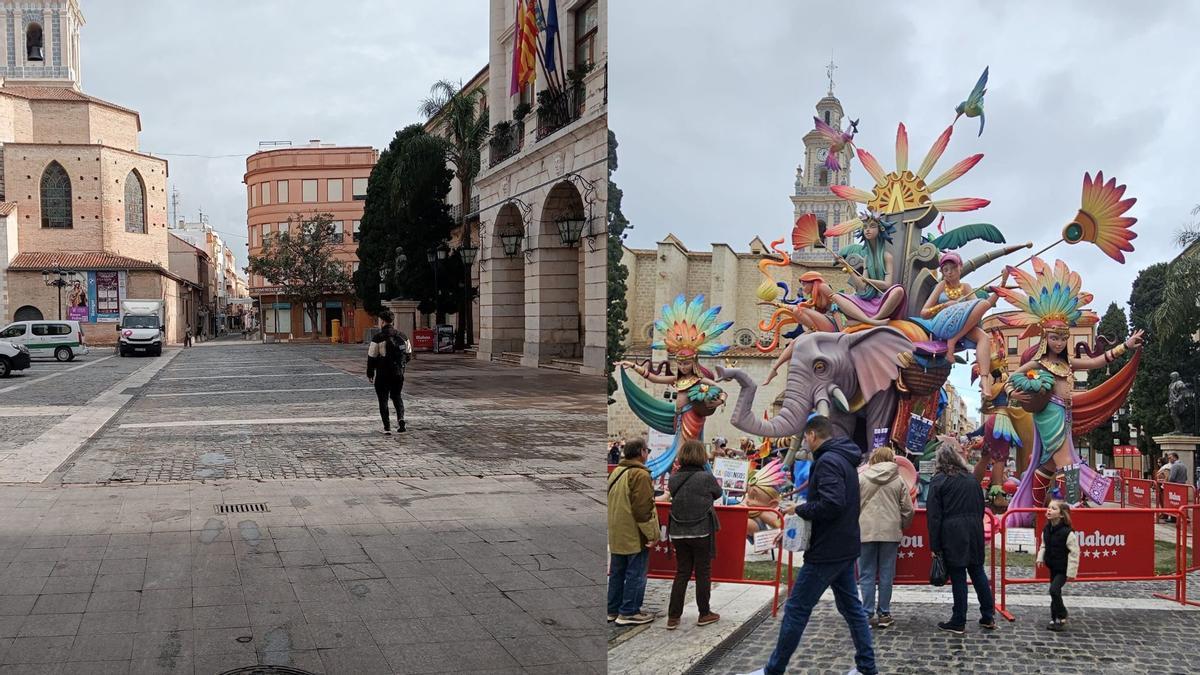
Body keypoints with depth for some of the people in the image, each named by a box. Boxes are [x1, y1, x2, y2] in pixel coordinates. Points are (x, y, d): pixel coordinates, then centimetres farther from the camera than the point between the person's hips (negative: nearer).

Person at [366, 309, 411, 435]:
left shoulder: (378, 338, -11)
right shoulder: (402, 336, 5)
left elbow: (372, 358, -9)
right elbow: (409, 356, 10)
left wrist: (370, 374, 2)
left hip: (383, 374, -4)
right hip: (399, 373, 4)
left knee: (383, 399, 7)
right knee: (396, 396, 21)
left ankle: (387, 427, 2)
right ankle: (400, 419, -2)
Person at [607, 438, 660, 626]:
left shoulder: (615, 472, 11)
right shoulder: (640, 474, -17)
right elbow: (643, 508, -22)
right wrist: (652, 533, -16)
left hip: (616, 534, 9)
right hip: (634, 535, -8)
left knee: (617, 573, 15)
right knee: (636, 573, 0)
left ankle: (613, 610, 21)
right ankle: (629, 612, 2)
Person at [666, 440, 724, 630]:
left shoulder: (674, 478, -2)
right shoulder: (706, 477, -13)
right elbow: (718, 493, 4)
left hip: (678, 532, 4)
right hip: (701, 532, -4)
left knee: (681, 573, 11)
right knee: (703, 573, 9)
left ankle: (673, 616, 10)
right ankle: (704, 614, 20)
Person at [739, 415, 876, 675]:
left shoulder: (827, 461, -18)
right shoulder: (845, 460, 13)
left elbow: (831, 504, -29)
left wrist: (800, 509, -15)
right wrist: (805, 509, 7)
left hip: (826, 551, -10)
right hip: (845, 548, 10)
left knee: (796, 609, -2)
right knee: (851, 607, 15)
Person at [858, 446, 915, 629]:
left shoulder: (860, 478, 0)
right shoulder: (899, 480, 3)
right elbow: (908, 509, 4)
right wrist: (902, 526, 21)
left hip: (865, 531, -1)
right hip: (890, 532, 1)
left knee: (866, 575, 4)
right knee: (886, 575, 8)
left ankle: (867, 614, 2)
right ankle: (884, 614, 12)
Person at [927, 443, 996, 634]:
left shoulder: (939, 481, -5)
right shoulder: (971, 479, 13)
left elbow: (934, 515, -9)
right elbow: (980, 507, 17)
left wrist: (934, 545, -7)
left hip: (952, 535, -5)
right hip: (974, 531, 5)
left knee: (958, 576, -2)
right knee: (978, 572, 13)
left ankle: (959, 622, 4)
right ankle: (988, 616, 17)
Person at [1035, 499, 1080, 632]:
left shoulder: (1067, 532, -22)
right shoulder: (1046, 530, 0)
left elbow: (1074, 552, -18)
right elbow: (1044, 546, 16)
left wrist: (1071, 571, -17)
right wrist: (1040, 558, 2)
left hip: (1063, 569, -7)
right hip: (1052, 567, 7)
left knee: (1054, 590, -17)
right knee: (1055, 592, 13)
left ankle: (1061, 617, 0)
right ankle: (1055, 619, 24)